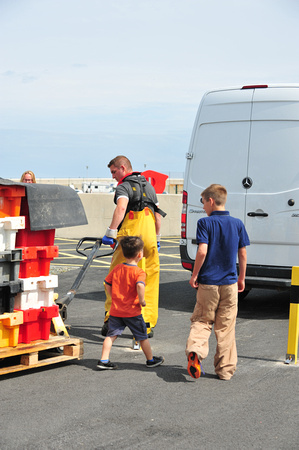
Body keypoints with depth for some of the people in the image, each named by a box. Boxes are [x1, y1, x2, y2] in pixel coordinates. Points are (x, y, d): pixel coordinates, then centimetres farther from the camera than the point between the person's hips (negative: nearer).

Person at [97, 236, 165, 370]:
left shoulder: (117, 268, 4)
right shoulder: (139, 272, -14)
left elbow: (107, 283, 9)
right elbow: (140, 285, -32)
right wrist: (142, 301, -19)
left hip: (116, 311, 4)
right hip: (132, 312, -4)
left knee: (111, 335, 8)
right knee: (143, 336, 11)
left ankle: (103, 360, 0)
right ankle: (150, 360, 25)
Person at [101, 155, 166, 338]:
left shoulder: (124, 186, -2)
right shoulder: (149, 186, 21)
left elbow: (121, 208, -22)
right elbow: (158, 215, 24)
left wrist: (111, 232, -25)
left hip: (130, 235, -6)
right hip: (149, 237, 6)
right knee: (150, 281, 8)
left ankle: (110, 321, 0)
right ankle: (147, 325, 9)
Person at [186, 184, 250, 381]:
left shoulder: (205, 222, -7)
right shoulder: (237, 223, 4)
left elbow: (202, 251, -17)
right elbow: (242, 254, 6)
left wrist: (194, 275, -6)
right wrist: (241, 278, 17)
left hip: (208, 282, -2)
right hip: (230, 283, 2)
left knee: (202, 320, 10)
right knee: (226, 327, 9)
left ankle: (195, 349, -17)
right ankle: (226, 368, 11)